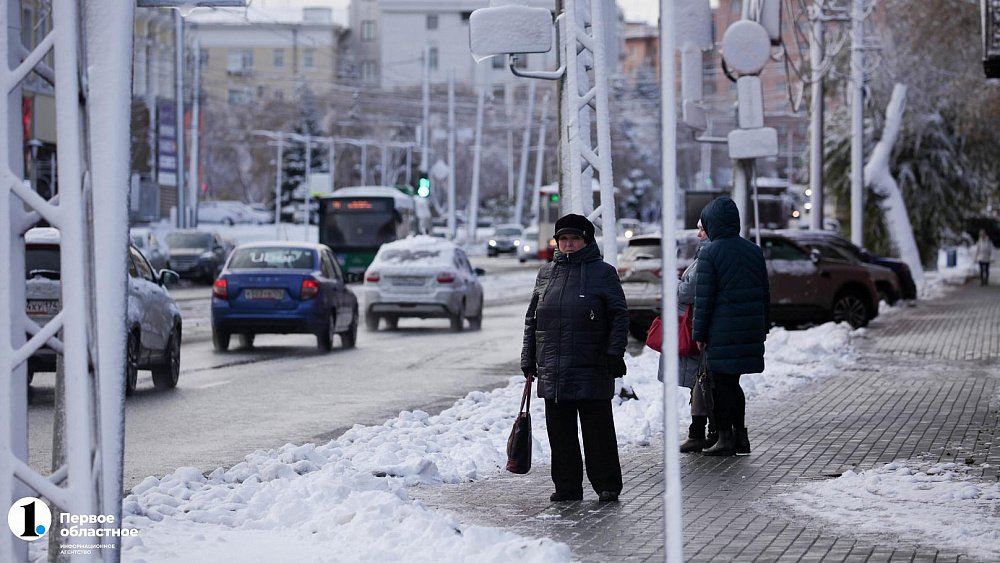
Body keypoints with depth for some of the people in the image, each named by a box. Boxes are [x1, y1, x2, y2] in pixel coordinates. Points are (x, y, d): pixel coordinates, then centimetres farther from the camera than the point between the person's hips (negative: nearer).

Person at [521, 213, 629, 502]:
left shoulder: (603, 272, 1)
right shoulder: (546, 273, 14)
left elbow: (619, 316, -1)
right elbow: (532, 319, 17)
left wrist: (614, 353, -10)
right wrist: (528, 359, 12)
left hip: (592, 370, -4)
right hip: (552, 370, 4)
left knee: (598, 429, 0)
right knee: (560, 431, 7)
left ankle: (607, 486, 7)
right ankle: (567, 486, 14)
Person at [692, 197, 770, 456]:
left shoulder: (709, 253, -10)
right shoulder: (754, 250, 9)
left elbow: (703, 297, -11)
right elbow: (765, 292, 14)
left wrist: (699, 333, -5)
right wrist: (763, 328, 21)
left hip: (722, 330, -6)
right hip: (750, 330, 6)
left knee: (722, 384, 1)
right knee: (732, 382, 16)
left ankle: (726, 438, 2)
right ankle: (740, 437, 16)